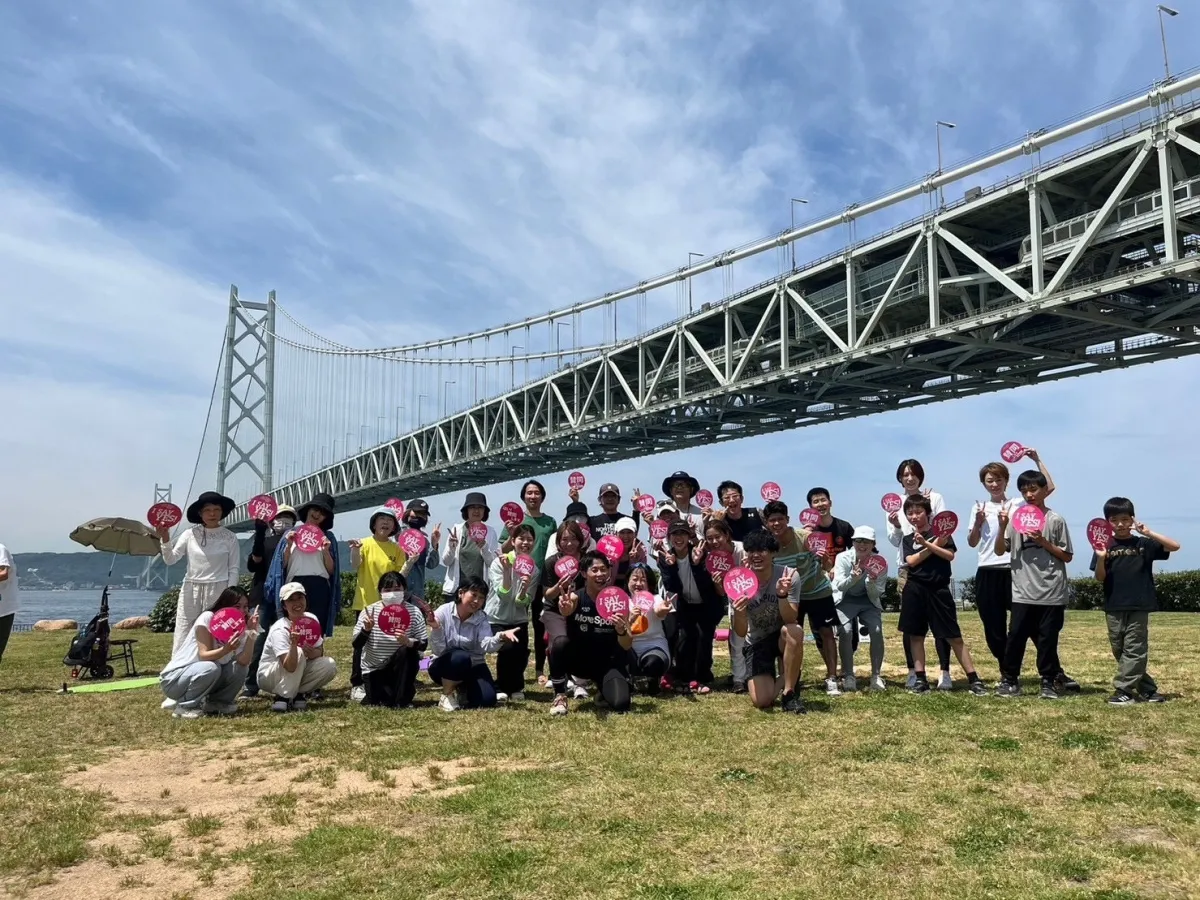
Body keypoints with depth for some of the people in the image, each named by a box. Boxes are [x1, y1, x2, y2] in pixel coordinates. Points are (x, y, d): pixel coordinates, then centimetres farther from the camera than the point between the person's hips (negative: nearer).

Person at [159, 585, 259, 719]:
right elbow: (203, 655, -27)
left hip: (203, 674, 6)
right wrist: (226, 650, -45)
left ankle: (215, 702, 4)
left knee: (239, 668, -16)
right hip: (174, 678, -6)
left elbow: (244, 661, -17)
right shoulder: (208, 618, -19)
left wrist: (252, 631, -23)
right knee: (211, 667, -34)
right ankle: (183, 706, -13)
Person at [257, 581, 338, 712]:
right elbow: (289, 667, -35)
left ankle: (299, 694, -2)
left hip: (297, 674, 5)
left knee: (329, 665, -19)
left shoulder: (311, 619, -10)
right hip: (269, 675, -5)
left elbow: (320, 652, -4)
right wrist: (293, 644, -52)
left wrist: (311, 653, -27)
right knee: (299, 653, -33)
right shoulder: (279, 630, -27)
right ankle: (282, 698, -20)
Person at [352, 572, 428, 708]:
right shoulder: (369, 611, -11)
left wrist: (409, 643, -33)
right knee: (376, 702, -18)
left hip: (400, 667, 0)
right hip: (374, 668, 0)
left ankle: (402, 700, -14)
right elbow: (356, 646, -12)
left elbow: (423, 644, -12)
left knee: (408, 651, -30)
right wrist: (366, 630, -31)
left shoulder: (414, 612, -12)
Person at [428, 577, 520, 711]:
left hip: (472, 666, 3)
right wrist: (435, 629, -38)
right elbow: (438, 651, -19)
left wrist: (500, 637, -47)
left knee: (487, 699, -18)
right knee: (461, 658, -37)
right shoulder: (443, 612, -15)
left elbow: (486, 645, -26)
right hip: (444, 665, -3)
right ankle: (447, 693, -9)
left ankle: (462, 688, 15)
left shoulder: (481, 618, -7)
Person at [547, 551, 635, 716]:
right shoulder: (575, 597, -11)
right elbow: (566, 611, -38)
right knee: (559, 642, -32)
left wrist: (622, 631, -31)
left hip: (608, 662, 1)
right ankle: (560, 696, -12)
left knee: (620, 705, -21)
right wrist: (565, 609, -63)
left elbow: (627, 646, -8)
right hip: (577, 659, -1)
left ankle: (603, 688, 18)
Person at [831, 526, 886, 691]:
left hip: (868, 601, 2)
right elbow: (839, 586, -25)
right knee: (846, 631, -24)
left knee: (877, 631, -21)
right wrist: (853, 576, -44)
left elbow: (877, 594, -11)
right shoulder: (843, 557, -17)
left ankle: (876, 676, -6)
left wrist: (872, 582, -33)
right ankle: (848, 676, -10)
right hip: (845, 600, -1)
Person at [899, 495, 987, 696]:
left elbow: (950, 555, -10)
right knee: (915, 635, 4)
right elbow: (911, 561, -8)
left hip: (939, 590, -2)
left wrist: (926, 543, -16)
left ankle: (973, 679, 5)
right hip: (915, 590, 2)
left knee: (953, 636, -1)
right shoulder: (908, 539, 9)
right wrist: (934, 545, -10)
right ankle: (921, 679, 12)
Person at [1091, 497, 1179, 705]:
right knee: (1119, 649, 8)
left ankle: (1123, 690, 0)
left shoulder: (1143, 544, 2)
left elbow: (1175, 546, -8)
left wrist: (1149, 533, -17)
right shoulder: (1105, 546, 3)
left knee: (1134, 649, -3)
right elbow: (1100, 578, 1)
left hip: (1139, 606, -2)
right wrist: (1100, 559, -19)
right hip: (1113, 607, 2)